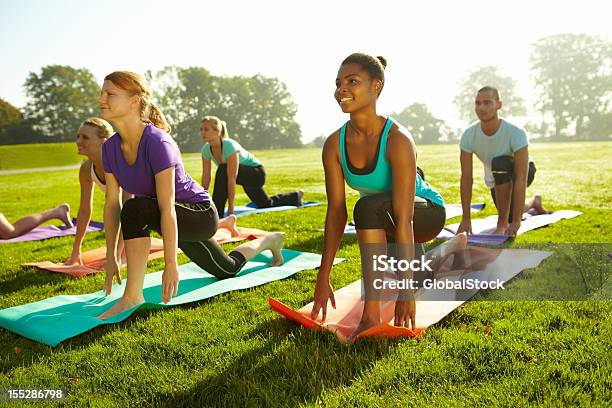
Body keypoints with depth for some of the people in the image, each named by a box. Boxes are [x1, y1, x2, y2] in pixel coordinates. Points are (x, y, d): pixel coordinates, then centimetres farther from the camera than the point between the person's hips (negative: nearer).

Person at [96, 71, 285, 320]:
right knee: (227, 270, 25)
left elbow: (167, 209, -32)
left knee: (135, 209, -33)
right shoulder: (110, 148, -8)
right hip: (183, 221, 8)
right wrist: (111, 257, -2)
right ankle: (270, 241, 53)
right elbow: (112, 203, -3)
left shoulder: (157, 142, -31)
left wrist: (171, 264, -30)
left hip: (200, 214, -8)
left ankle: (132, 297, -20)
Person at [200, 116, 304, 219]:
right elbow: (206, 177, -11)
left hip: (257, 174, -8)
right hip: (245, 175, 8)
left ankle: (217, 213, -28)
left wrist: (230, 206, -37)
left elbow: (231, 179, -37)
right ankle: (296, 196, 51)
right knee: (266, 204, 26)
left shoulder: (229, 146, -35)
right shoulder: (206, 149, -14)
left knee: (223, 171, -36)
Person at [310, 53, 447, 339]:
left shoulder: (397, 140, -33)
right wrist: (323, 278, -17)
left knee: (369, 208, -35)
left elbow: (404, 219, -36)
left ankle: (371, 314, -30)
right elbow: (335, 212, -16)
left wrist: (406, 289, -37)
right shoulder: (335, 144, -17)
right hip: (383, 219, 7)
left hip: (427, 212, -6)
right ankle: (417, 259, 67)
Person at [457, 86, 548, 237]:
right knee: (509, 216, 20)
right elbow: (466, 178, -24)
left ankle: (502, 224, -25)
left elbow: (521, 178, -38)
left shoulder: (516, 133, -36)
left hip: (523, 171, -4)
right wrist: (466, 219, -26)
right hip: (496, 180, 5)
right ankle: (534, 202, 56)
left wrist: (516, 221, -42)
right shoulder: (468, 135, -26)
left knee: (499, 162, -38)